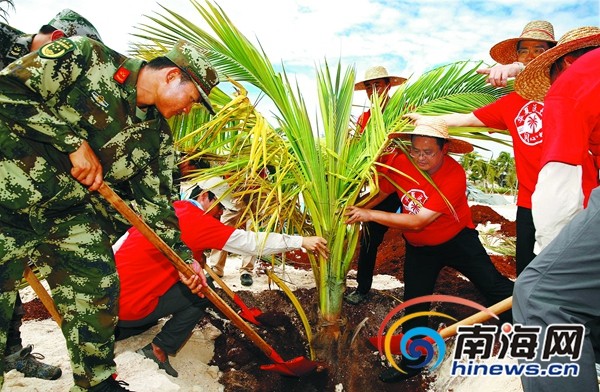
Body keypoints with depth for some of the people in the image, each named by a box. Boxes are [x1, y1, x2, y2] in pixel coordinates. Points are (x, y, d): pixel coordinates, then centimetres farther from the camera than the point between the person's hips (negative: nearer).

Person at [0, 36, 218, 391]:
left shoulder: (159, 138, 1)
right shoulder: (86, 58, -13)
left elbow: (155, 200, 5)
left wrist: (183, 255, 0)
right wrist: (75, 140, -22)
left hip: (72, 215, 5)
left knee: (98, 298, 3)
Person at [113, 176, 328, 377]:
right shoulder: (196, 221, -15)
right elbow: (251, 241, -16)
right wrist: (301, 241, -11)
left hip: (111, 296, 8)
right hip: (130, 305, -8)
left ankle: (122, 330, 22)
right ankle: (159, 349, 4)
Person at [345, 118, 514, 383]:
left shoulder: (454, 175, -30)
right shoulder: (400, 164, -19)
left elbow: (418, 222, -35)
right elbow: (380, 194, -6)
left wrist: (369, 215, -37)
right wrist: (354, 211, -23)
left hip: (457, 240, -3)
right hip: (419, 247, 3)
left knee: (494, 286, -6)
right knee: (414, 303, 9)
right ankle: (412, 362, 28)